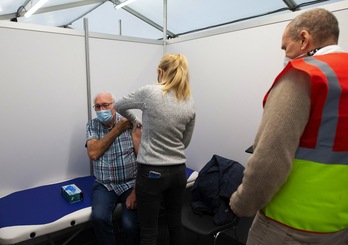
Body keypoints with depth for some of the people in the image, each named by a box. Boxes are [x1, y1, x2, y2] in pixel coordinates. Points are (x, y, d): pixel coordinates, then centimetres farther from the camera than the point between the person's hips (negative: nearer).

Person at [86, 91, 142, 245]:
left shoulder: (130, 123, -5)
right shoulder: (92, 126, 5)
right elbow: (93, 153, -11)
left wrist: (136, 190, -17)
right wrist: (117, 129, -14)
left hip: (130, 183, -2)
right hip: (104, 185, 2)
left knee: (130, 224, -22)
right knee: (98, 217, -24)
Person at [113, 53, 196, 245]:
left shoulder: (150, 92, -11)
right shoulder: (190, 103, 1)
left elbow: (119, 106, 6)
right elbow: (185, 142, 10)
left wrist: (134, 120, 23)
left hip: (151, 172, -4)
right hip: (178, 171, 5)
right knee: (175, 223, 21)